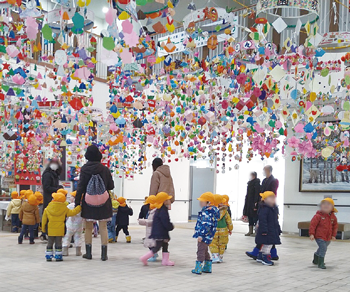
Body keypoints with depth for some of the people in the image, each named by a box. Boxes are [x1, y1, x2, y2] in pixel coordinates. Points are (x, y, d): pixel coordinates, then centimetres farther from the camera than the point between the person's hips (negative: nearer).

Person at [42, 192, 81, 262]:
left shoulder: (47, 209, 1)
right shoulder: (65, 209, -3)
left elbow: (44, 219, 6)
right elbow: (72, 212, 4)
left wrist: (44, 228, 16)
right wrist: (79, 207, 18)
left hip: (50, 230, 1)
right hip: (60, 230, -1)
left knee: (50, 242, 9)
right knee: (58, 242, 4)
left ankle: (48, 256, 9)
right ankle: (58, 256, 5)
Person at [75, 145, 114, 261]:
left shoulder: (84, 169, -6)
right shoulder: (104, 169, -6)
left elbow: (80, 187, -5)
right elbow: (111, 186, 0)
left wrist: (77, 202, 1)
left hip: (88, 203, 0)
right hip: (103, 203, 0)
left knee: (88, 227, 11)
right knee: (103, 227, 6)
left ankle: (88, 253, 16)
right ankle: (104, 254, 6)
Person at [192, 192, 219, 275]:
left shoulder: (207, 213, -22)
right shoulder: (211, 211, 11)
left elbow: (206, 225, -28)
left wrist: (201, 235, -27)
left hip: (204, 236, -11)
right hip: (207, 237, 11)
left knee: (200, 251, -3)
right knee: (205, 251, 21)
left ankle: (198, 268, 2)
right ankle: (207, 267, 31)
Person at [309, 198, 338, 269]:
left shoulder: (333, 217, 3)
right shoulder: (318, 216, -14)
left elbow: (335, 226, 14)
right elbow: (313, 225, -13)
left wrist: (333, 235, 10)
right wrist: (312, 234, -16)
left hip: (328, 238, 7)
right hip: (319, 236, -7)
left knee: (322, 249, 22)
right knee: (323, 248, -18)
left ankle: (316, 260, 45)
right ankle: (320, 263, -10)